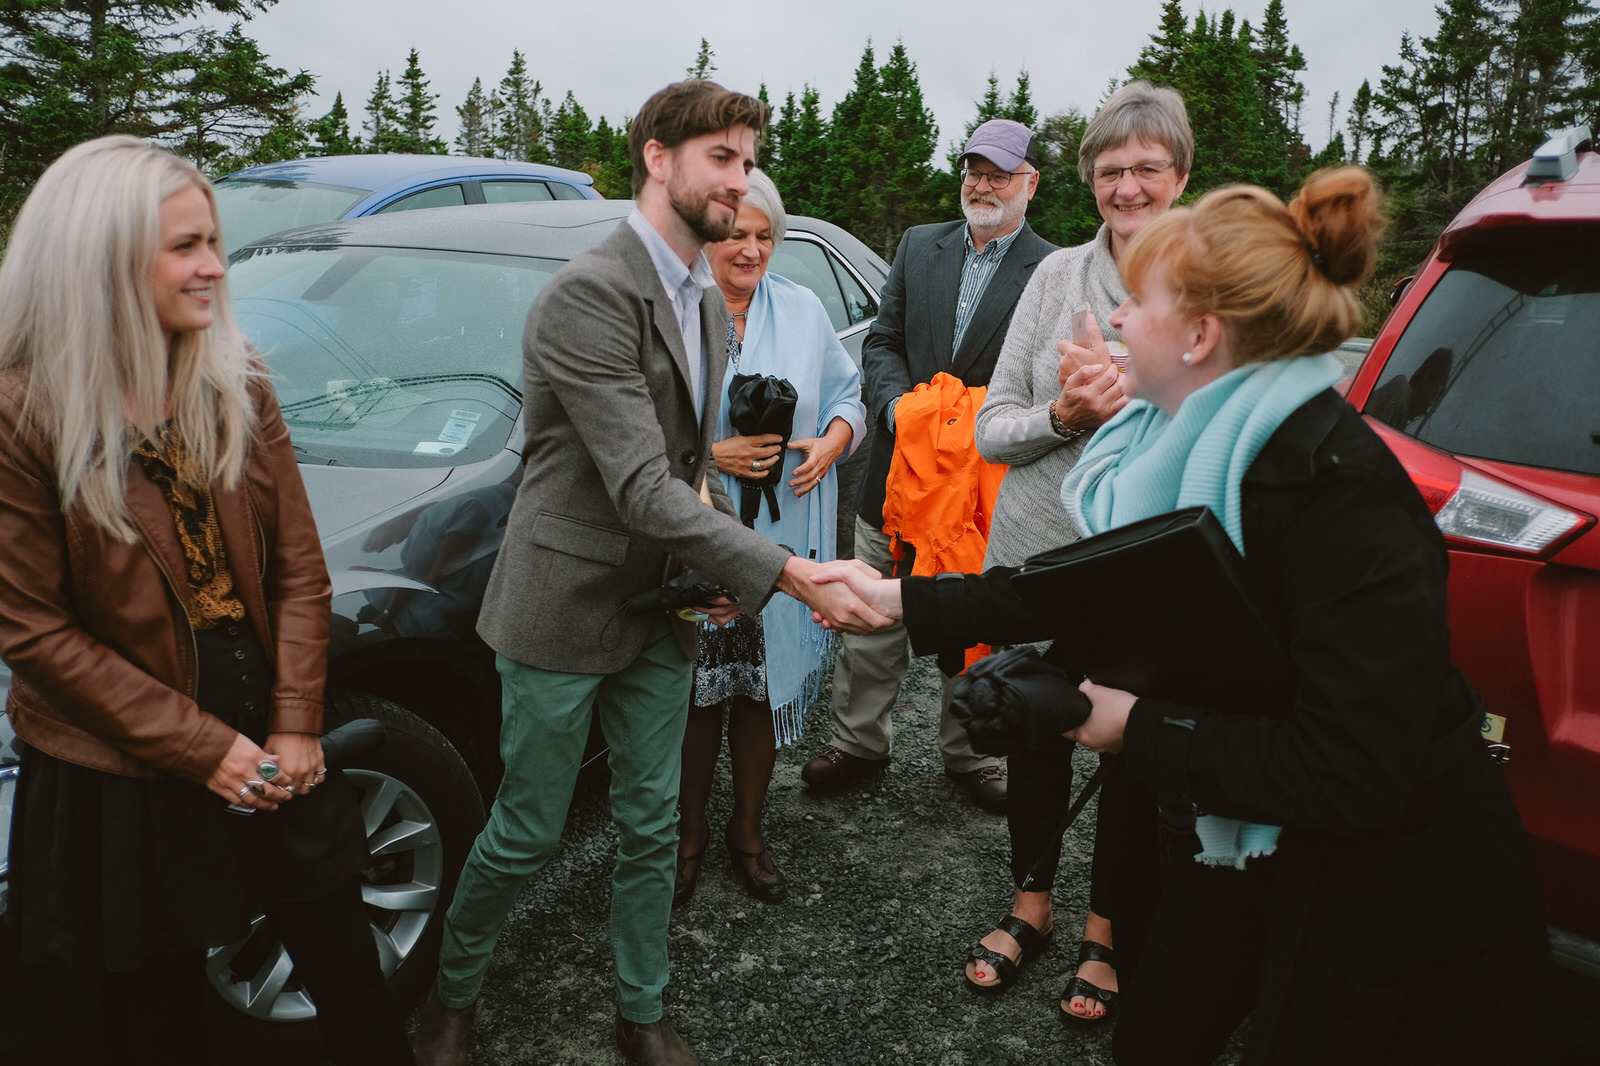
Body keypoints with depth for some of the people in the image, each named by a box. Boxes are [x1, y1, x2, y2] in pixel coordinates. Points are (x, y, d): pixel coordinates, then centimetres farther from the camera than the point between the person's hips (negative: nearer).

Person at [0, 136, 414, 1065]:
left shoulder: (238, 384, -1)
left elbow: (298, 567, -1)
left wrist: (295, 723, -8)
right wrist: (202, 748, -15)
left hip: (271, 752, 4)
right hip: (123, 784, -3)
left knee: (347, 966, 14)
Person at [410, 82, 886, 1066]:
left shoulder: (708, 300, 9)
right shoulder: (590, 295, -20)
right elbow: (641, 487, -28)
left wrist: (717, 560, 0)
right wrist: (792, 576, -31)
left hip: (661, 607, 7)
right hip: (567, 609, -7)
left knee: (651, 828, 15)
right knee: (528, 834, 8)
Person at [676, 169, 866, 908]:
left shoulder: (803, 310, 10)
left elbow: (848, 397, 14)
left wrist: (829, 445, -6)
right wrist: (711, 453, -17)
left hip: (784, 540, 3)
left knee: (767, 688, 10)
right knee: (696, 694, 5)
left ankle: (747, 832, 30)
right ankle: (690, 833, 28)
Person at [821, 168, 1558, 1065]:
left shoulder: (1339, 487, -29)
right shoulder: (1183, 448, -5)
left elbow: (1355, 774, -31)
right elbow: (1086, 585, 7)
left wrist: (1143, 730, -24)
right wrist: (909, 604, 6)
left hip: (1394, 887, -7)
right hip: (1238, 843, 7)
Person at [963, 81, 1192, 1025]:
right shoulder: (1057, 275, 1)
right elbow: (993, 430, 0)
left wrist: (1129, 408, -21)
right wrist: (1065, 415, -18)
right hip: (1035, 557, 2)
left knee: (1134, 752, 12)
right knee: (1036, 734, 16)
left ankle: (1105, 932, 35)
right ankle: (1031, 904, 40)